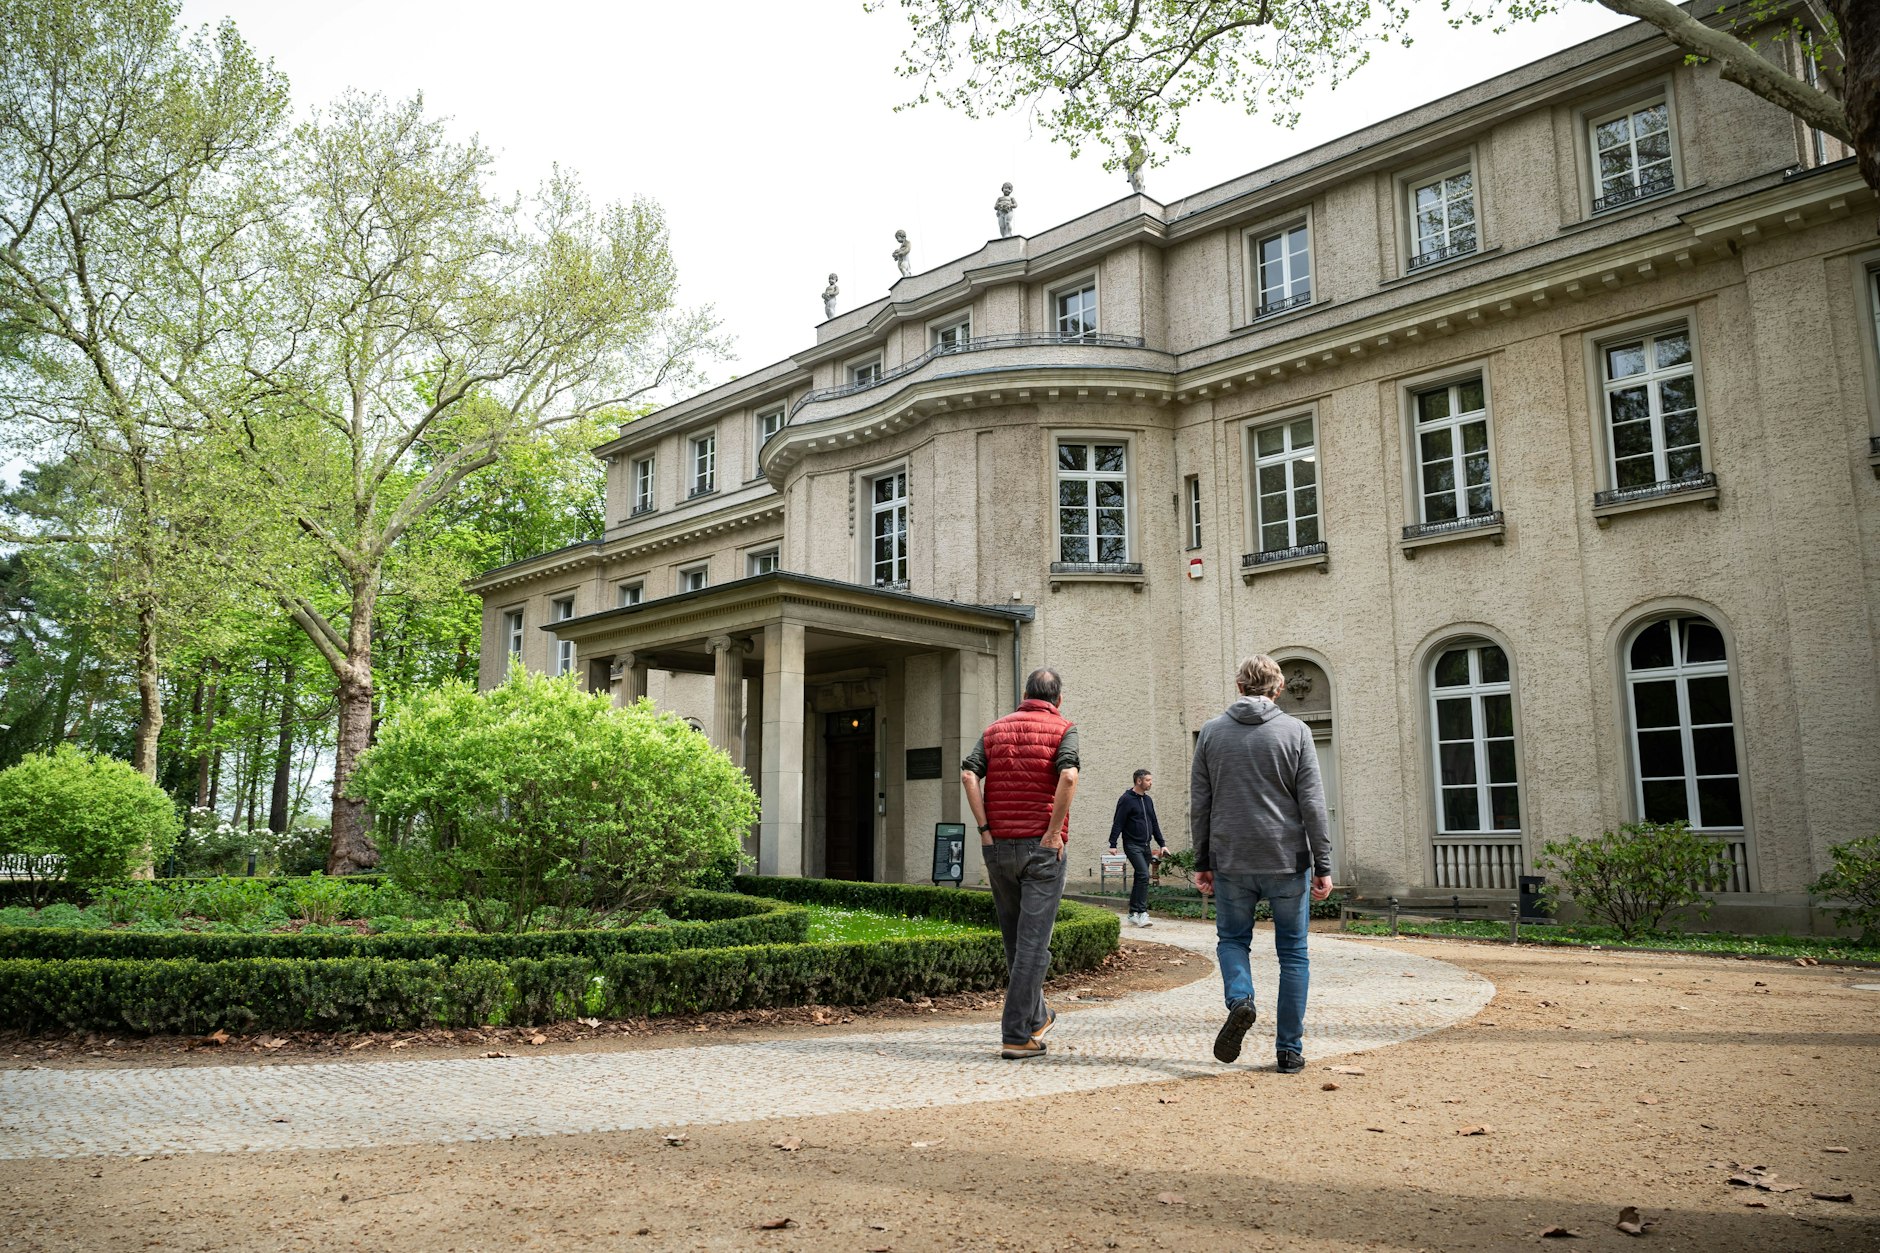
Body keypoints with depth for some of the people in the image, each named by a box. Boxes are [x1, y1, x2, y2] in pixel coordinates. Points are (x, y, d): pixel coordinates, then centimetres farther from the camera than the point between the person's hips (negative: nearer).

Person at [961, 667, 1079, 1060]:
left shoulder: (996, 729, 12)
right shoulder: (1063, 729, 0)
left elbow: (969, 775, -3)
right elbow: (1068, 776, -19)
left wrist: (985, 829, -2)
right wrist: (1054, 832, -13)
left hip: (999, 846, 4)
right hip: (1042, 848, -4)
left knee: (1015, 940, 17)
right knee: (1033, 942, -2)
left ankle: (1036, 1016, 31)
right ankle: (1016, 1035, -4)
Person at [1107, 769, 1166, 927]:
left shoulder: (1148, 800, 15)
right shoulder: (1126, 799, -8)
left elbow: (1154, 824, 21)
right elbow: (1118, 823, -11)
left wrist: (1162, 843, 16)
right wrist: (1113, 844, -16)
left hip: (1146, 846, 8)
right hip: (1132, 845, -8)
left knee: (1140, 879, 8)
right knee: (1143, 875, -19)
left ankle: (1133, 914, 14)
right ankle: (1142, 913, -18)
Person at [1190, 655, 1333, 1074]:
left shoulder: (1212, 731, 4)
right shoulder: (1295, 731, -2)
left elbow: (1199, 803, 5)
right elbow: (1312, 804, -4)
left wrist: (1201, 862, 11)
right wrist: (1323, 865, 0)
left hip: (1231, 861, 1)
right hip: (1288, 860, -1)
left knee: (1232, 938, 19)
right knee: (1293, 953, 9)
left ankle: (1240, 998, -9)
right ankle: (1289, 1050, 9)